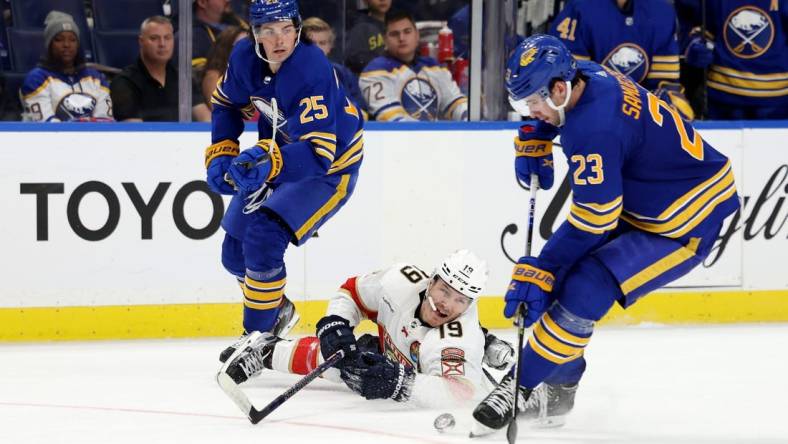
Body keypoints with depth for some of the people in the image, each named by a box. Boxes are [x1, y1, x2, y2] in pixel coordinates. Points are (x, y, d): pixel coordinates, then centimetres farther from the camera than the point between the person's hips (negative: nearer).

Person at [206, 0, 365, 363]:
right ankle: (277, 310, 38)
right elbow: (226, 102, 9)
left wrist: (269, 162, -57)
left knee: (263, 238, -25)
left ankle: (259, 336, -9)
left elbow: (318, 153, -42)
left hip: (330, 166, -7)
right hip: (278, 153, 7)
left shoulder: (313, 71, -34)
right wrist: (221, 154, -2)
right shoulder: (245, 57, -14)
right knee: (235, 250, 8)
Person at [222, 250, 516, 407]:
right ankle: (268, 351, 16)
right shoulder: (402, 282, -32)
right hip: (391, 350, 0)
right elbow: (354, 290, -14)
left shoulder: (460, 338, -45)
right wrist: (335, 324, -32)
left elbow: (461, 392, -61)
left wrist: (398, 382, -71)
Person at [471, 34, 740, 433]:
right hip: (639, 201, 10)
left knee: (585, 290, -21)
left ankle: (520, 386, -11)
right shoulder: (585, 75, -6)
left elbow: (592, 222, -27)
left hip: (687, 225, -10)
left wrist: (538, 271, -21)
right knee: (561, 275, 5)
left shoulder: (594, 129, -32)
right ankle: (557, 390, 14)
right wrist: (533, 141, 9)